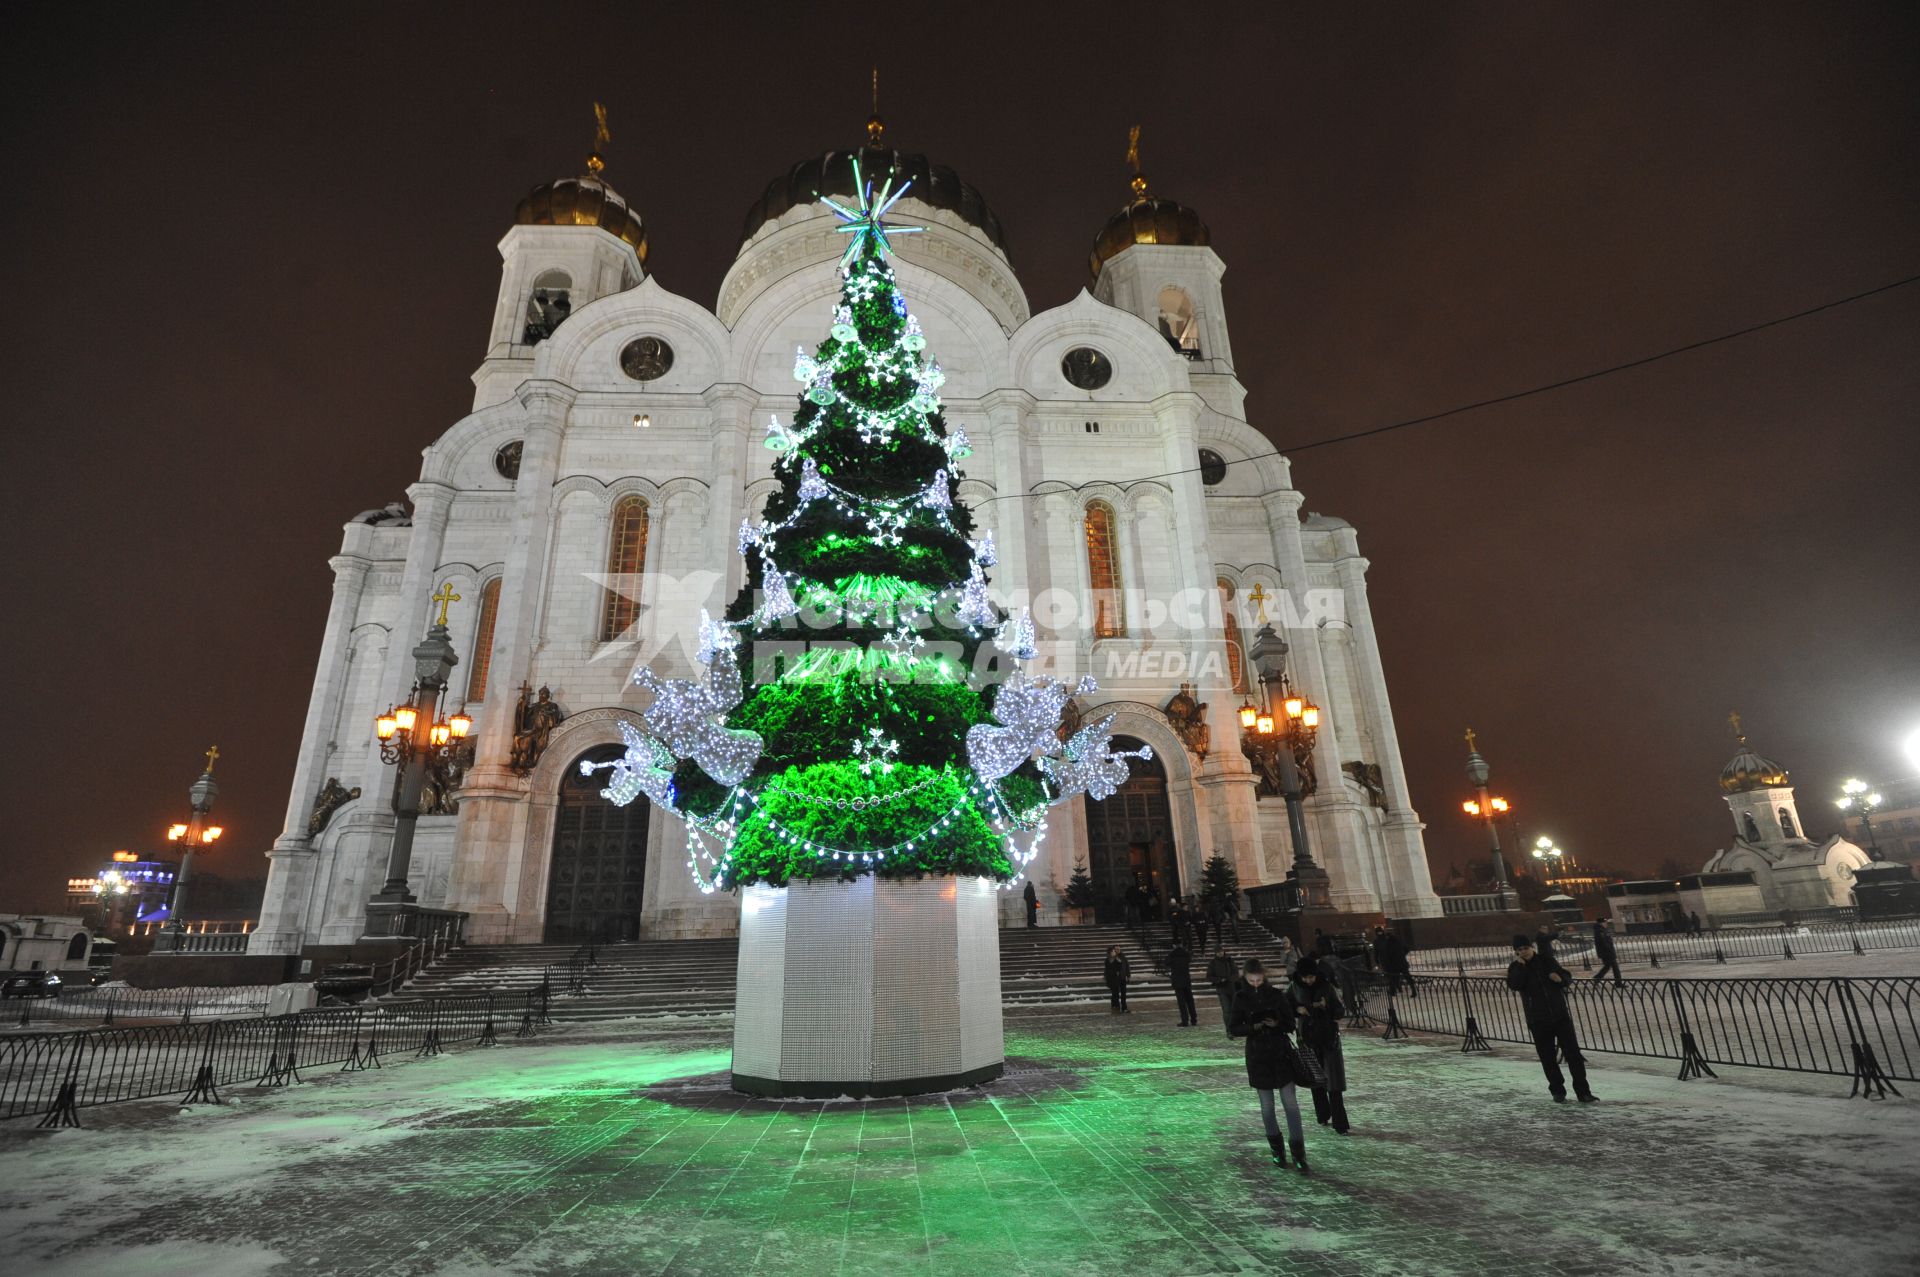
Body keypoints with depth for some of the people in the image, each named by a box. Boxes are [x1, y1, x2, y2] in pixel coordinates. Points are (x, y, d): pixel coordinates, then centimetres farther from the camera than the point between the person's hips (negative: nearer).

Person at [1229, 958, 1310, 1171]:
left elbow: (1290, 1025, 0)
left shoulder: (1276, 995, -5)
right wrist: (1254, 1027, -21)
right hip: (1257, 1055, 0)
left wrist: (1276, 1024, -21)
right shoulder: (1240, 998, -4)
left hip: (1281, 1052, 0)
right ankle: (1276, 1148, 27)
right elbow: (1235, 1029, -3)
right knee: (1267, 1105, 9)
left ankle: (1298, 1153, 2)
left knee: (1290, 1103, -4)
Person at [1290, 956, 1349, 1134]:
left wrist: (1326, 1006, -23)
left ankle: (1339, 1124, -3)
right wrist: (1297, 1009, -14)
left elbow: (1341, 1011, -5)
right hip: (1308, 1039, 2)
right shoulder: (1295, 989, -4)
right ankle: (1323, 1116, 26)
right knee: (1315, 1079, 11)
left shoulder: (1326, 987, -8)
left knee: (1334, 1081, -6)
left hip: (1329, 1038, -2)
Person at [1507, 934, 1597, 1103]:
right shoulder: (1516, 967, -2)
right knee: (1547, 1057, 5)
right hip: (1538, 1020, 0)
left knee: (1573, 1052, 0)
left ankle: (1583, 1091, 10)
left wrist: (1559, 978, -18)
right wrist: (1520, 964, -19)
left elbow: (1568, 978, 4)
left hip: (1560, 1014, 0)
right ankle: (1557, 1091, 19)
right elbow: (1514, 985, -20)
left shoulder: (1546, 960, 0)